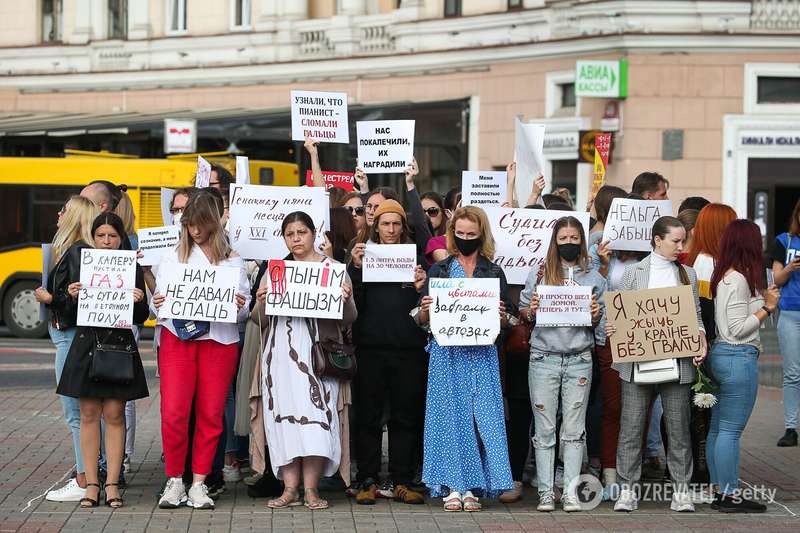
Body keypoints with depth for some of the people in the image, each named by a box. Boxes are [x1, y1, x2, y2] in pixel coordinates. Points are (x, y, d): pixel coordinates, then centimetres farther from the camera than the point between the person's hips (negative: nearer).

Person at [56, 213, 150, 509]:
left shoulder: (132, 269, 3)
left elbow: (141, 318, 3)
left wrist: (138, 302, -17)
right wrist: (72, 297, -13)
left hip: (119, 345, -1)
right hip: (86, 345, 1)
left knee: (114, 414, 0)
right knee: (88, 414, 2)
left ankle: (112, 483, 5)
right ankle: (91, 483, 7)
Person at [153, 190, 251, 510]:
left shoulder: (232, 260, 9)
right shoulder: (172, 257, 11)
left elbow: (245, 310, 8)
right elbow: (159, 300, 10)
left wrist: (240, 306, -14)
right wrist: (157, 305, -12)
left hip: (220, 340, 0)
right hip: (177, 337, 0)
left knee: (211, 414, 0)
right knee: (173, 412, -9)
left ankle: (198, 484, 8)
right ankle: (174, 481, 5)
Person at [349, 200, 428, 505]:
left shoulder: (414, 258, 10)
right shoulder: (364, 256, 8)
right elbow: (352, 302, -3)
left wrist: (421, 287, -14)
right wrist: (356, 268, -14)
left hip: (408, 348, 1)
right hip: (370, 347, -1)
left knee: (405, 416, 4)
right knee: (368, 416, 1)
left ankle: (400, 482, 9)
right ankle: (368, 481, 6)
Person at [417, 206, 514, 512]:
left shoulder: (494, 272, 10)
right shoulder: (439, 270, 7)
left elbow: (507, 323, 9)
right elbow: (422, 320, 6)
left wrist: (501, 315, -12)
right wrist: (425, 310, -15)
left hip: (481, 353, 1)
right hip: (447, 352, -1)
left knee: (481, 415, -3)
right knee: (449, 414, -1)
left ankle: (472, 487, 3)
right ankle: (452, 487, 3)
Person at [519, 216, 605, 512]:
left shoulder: (594, 278, 10)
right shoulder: (538, 274, 6)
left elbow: (599, 322, 15)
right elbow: (522, 314, 10)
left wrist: (595, 315, -6)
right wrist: (531, 312, -10)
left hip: (579, 360, 1)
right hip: (543, 358, -1)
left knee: (574, 430, 2)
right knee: (544, 429, 0)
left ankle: (571, 492, 5)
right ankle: (545, 492, 5)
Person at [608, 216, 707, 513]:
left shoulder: (688, 275, 12)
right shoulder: (634, 273, 4)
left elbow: (696, 317, 13)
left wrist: (701, 342, -4)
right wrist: (611, 328, -16)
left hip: (676, 362, 2)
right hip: (637, 362, -2)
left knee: (678, 427, 5)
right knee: (631, 427, 0)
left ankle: (681, 489, 12)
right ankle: (627, 489, 7)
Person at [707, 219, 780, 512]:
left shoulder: (724, 276, 11)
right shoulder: (739, 280, -17)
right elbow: (738, 329, -17)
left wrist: (764, 301, 12)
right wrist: (767, 308, -9)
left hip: (721, 354, 10)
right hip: (739, 357, -10)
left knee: (718, 428, 13)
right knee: (731, 430, -5)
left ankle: (719, 490, 20)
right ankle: (730, 496, 0)